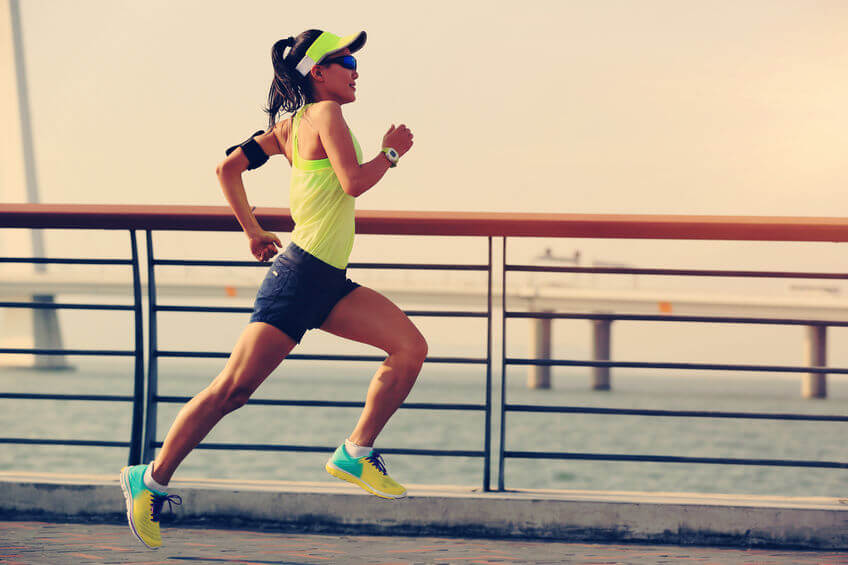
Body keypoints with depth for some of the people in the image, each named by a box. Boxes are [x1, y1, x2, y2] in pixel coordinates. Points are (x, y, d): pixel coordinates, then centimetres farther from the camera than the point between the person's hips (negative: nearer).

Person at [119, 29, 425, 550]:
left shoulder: (290, 125, 16)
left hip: (329, 282, 10)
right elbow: (355, 182, -20)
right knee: (233, 389, -8)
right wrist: (392, 151, -4)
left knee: (411, 346, -3)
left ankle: (356, 454, 4)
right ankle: (152, 480, 2)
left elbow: (230, 166, 18)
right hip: (300, 274, -10)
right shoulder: (325, 114, -9)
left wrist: (254, 231, 24)